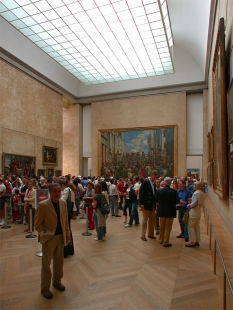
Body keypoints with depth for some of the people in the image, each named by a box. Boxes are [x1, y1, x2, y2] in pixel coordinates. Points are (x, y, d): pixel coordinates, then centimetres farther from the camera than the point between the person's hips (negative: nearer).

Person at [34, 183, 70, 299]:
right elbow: (37, 224, -11)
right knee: (46, 263, 10)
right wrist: (45, 234, -16)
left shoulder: (63, 203, -2)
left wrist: (67, 233, 10)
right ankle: (45, 288, 28)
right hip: (49, 238, -5)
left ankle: (57, 282, 39)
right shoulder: (42, 205, -18)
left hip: (60, 237, 5)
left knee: (59, 261, 18)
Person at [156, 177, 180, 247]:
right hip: (170, 212, -3)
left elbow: (156, 200, 3)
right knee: (168, 228, 8)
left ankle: (161, 240, 32)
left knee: (162, 227, 19)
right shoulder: (174, 191, -17)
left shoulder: (159, 191, -10)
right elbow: (177, 201, -6)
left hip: (161, 211, 3)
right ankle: (166, 242, 12)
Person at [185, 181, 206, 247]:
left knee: (190, 227, 0)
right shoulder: (202, 194, 6)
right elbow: (202, 203, 11)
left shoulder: (196, 193, -18)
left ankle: (192, 242, 3)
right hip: (199, 211, 8)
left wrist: (189, 206, -4)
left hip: (193, 212, -8)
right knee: (197, 227, 16)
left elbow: (194, 203, -21)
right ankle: (197, 241, 23)